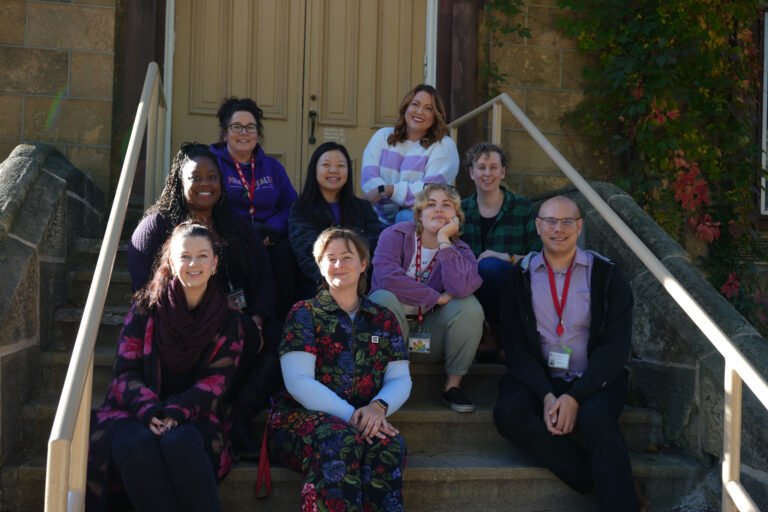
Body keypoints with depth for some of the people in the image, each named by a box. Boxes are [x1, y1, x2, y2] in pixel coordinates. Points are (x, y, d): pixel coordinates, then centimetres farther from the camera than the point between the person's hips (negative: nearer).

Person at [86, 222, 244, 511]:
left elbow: (217, 380, -1)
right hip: (135, 414, 1)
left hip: (193, 419, 0)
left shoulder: (227, 319, 7)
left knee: (179, 442, -36)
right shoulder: (147, 306, 6)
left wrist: (176, 412, -19)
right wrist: (149, 410, -19)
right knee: (137, 444, -34)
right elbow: (125, 371, 1)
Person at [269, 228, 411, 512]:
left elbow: (400, 379, 11)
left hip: (363, 422, 3)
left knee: (389, 444, -32)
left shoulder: (383, 320, 18)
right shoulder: (304, 314, 6)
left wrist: (378, 406, -13)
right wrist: (349, 416, -17)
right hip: (303, 415, -2)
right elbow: (298, 382, -5)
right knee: (342, 442, -36)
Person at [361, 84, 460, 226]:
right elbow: (369, 178, 2)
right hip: (383, 218, 4)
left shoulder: (444, 145, 5)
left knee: (406, 218, -37)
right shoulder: (383, 136, 17)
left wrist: (385, 190, -15)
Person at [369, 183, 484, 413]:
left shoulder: (460, 251, 1)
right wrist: (436, 298, -20)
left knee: (469, 305, -22)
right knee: (383, 298, -31)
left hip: (431, 337, 2)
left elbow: (461, 288, -24)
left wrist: (444, 240, -19)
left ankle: (453, 384, -9)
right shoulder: (395, 235, -6)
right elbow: (387, 277, -26)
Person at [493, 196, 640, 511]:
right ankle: (600, 480, -21)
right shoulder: (518, 278, 7)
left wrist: (575, 397, -17)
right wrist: (546, 395, -15)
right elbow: (514, 344, 2)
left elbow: (616, 346, -4)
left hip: (593, 379, -1)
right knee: (508, 411, -28)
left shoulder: (606, 275, 2)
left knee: (595, 417, -33)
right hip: (538, 377, 2)